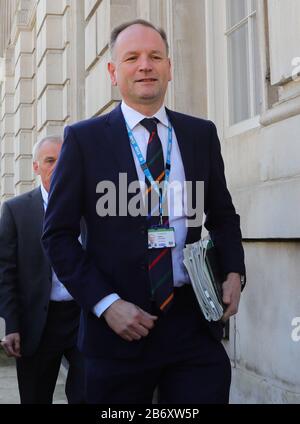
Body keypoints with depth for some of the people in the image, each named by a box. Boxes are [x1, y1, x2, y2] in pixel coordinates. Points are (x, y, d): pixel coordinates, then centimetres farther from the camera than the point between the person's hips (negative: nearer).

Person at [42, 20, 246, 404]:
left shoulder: (201, 134, 8)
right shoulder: (84, 138, -1)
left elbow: (222, 214, 16)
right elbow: (58, 235, -2)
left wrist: (233, 271, -1)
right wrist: (106, 304, -12)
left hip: (195, 327, 2)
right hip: (117, 329, -2)